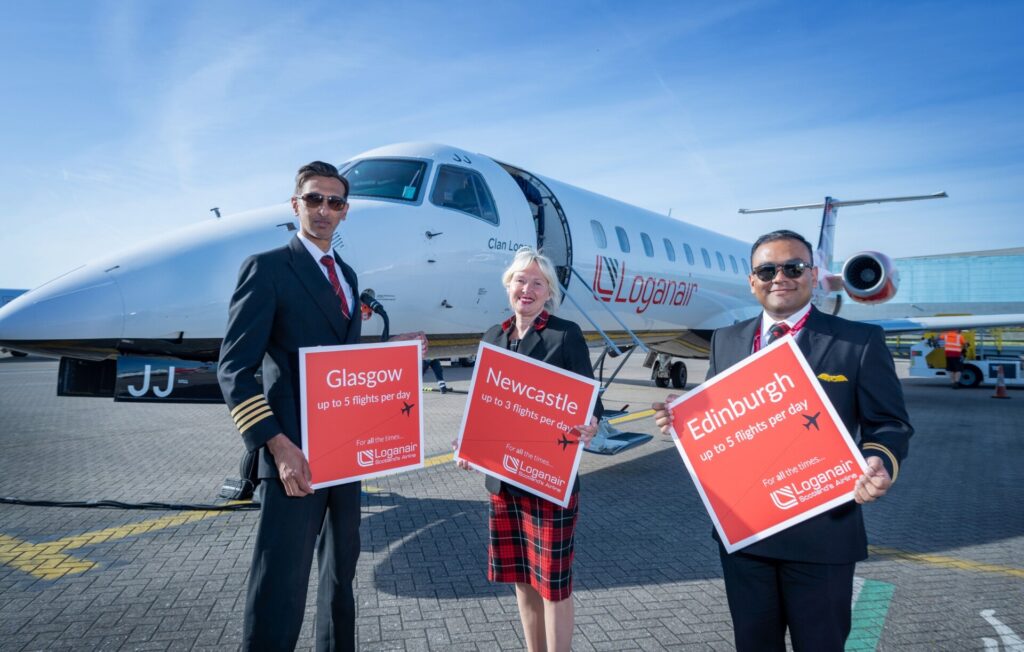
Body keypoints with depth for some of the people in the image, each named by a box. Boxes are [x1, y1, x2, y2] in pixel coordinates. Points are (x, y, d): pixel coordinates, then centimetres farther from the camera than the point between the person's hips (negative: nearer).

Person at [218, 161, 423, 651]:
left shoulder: (346, 274, 15)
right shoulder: (267, 267, -7)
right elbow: (235, 367, -13)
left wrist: (390, 351, 3)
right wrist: (277, 445, -22)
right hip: (297, 453, -7)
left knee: (341, 574, 20)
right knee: (280, 593, -3)